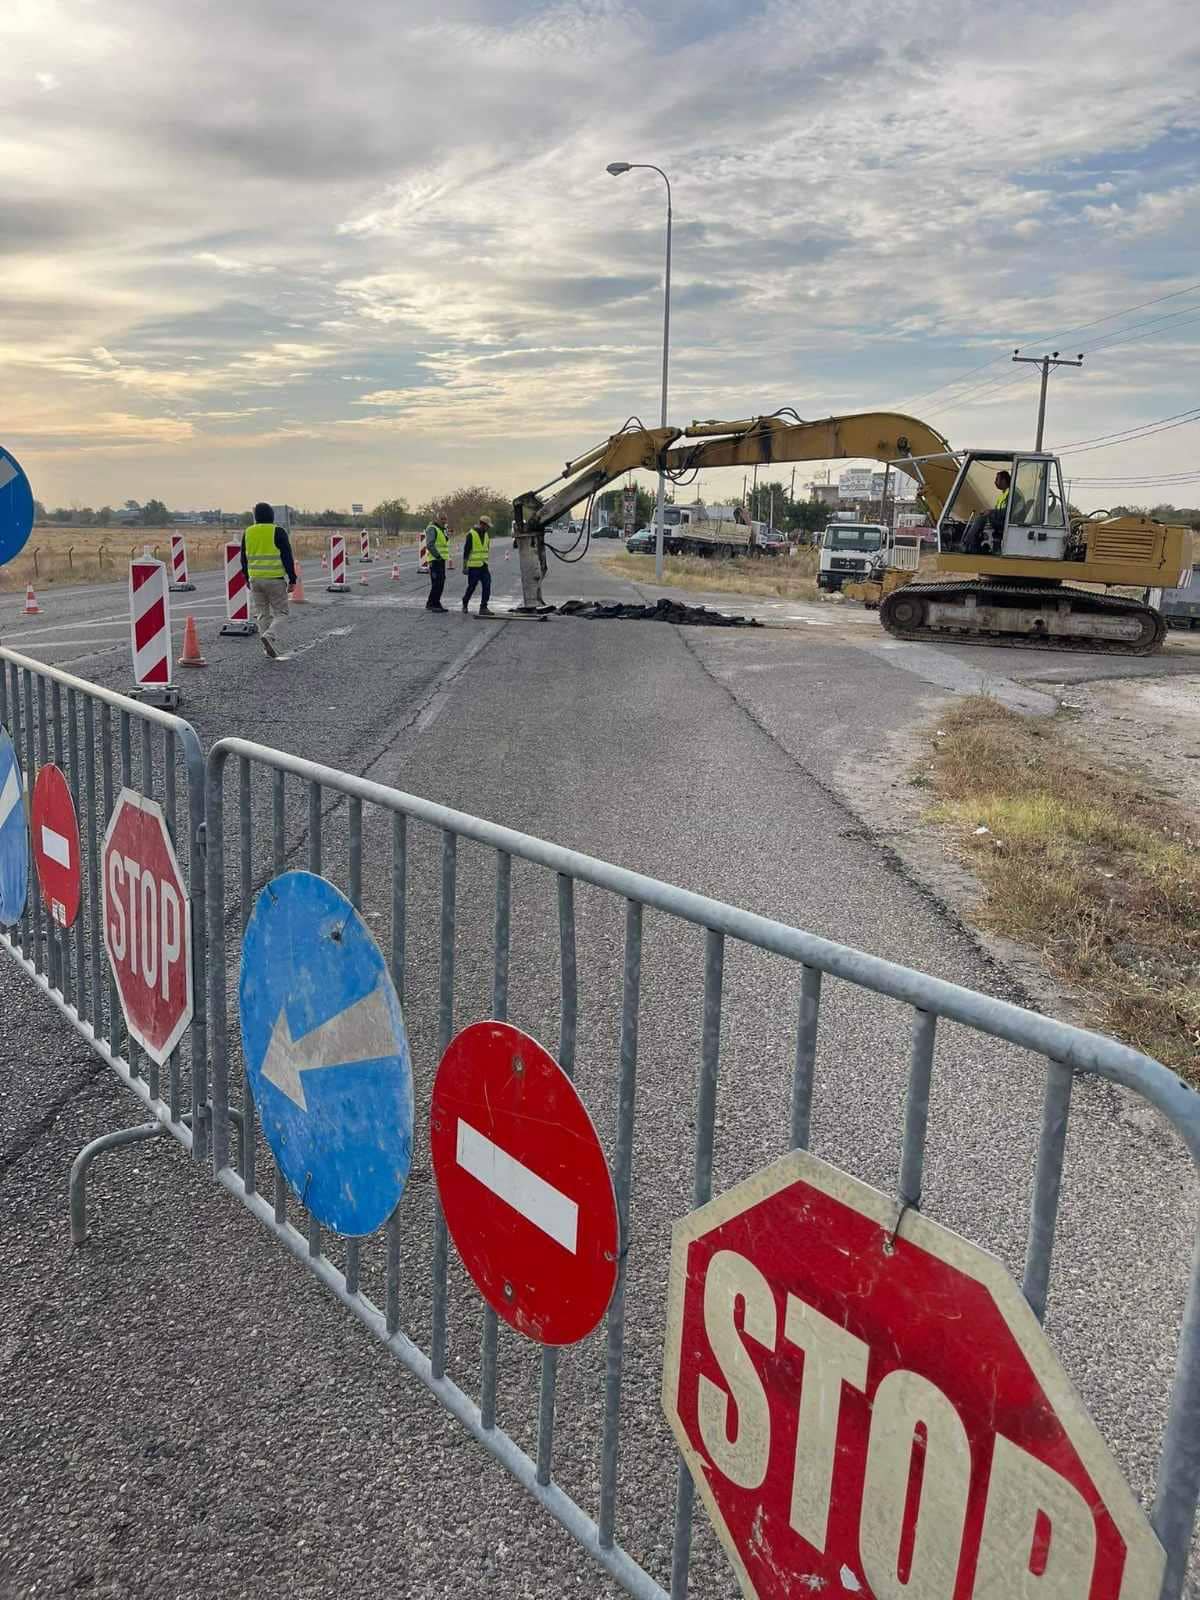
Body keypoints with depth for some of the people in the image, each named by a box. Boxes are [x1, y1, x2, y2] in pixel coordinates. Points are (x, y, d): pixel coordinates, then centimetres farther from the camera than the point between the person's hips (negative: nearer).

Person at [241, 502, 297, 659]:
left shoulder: (248, 533, 8)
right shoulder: (278, 532, -7)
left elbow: (244, 558, 15)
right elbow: (287, 557, -8)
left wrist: (247, 578, 25)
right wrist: (292, 580, -3)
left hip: (255, 580, 4)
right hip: (275, 579, -4)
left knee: (262, 614, 12)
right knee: (280, 612, 5)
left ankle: (271, 650, 10)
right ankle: (270, 635, -21)